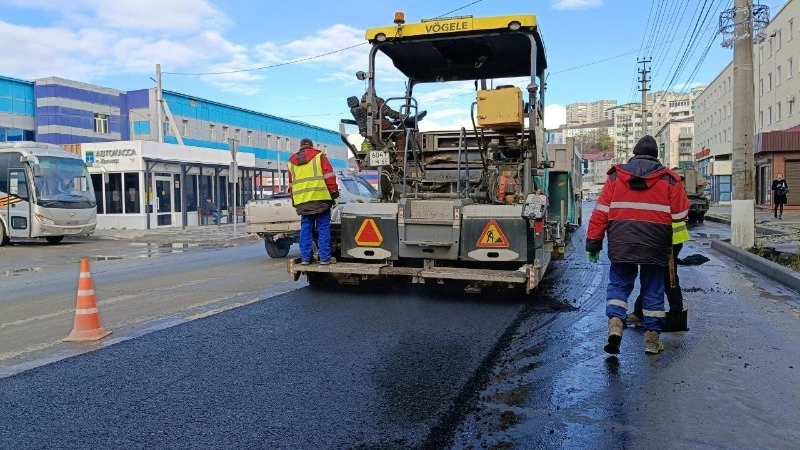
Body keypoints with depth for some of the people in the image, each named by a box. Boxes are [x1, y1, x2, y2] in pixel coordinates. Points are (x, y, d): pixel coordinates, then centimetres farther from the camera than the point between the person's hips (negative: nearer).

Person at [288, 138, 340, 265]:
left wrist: (294, 201, 24)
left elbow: (291, 184, 21)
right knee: (323, 228, -2)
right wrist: (334, 193, 1)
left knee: (305, 228, 7)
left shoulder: (291, 161, 20)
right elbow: (329, 176, -2)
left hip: (302, 201, 4)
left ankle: (305, 257, 4)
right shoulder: (319, 155, 6)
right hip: (320, 198, -4)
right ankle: (325, 257, -4)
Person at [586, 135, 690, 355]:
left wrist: (593, 243, 3)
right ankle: (652, 337, 17)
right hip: (655, 246, 0)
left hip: (621, 244, 0)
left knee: (618, 284, 11)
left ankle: (615, 323, -10)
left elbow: (601, 212, 0)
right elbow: (681, 214, 3)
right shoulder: (669, 179, 4)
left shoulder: (615, 176, 4)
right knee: (653, 289, 11)